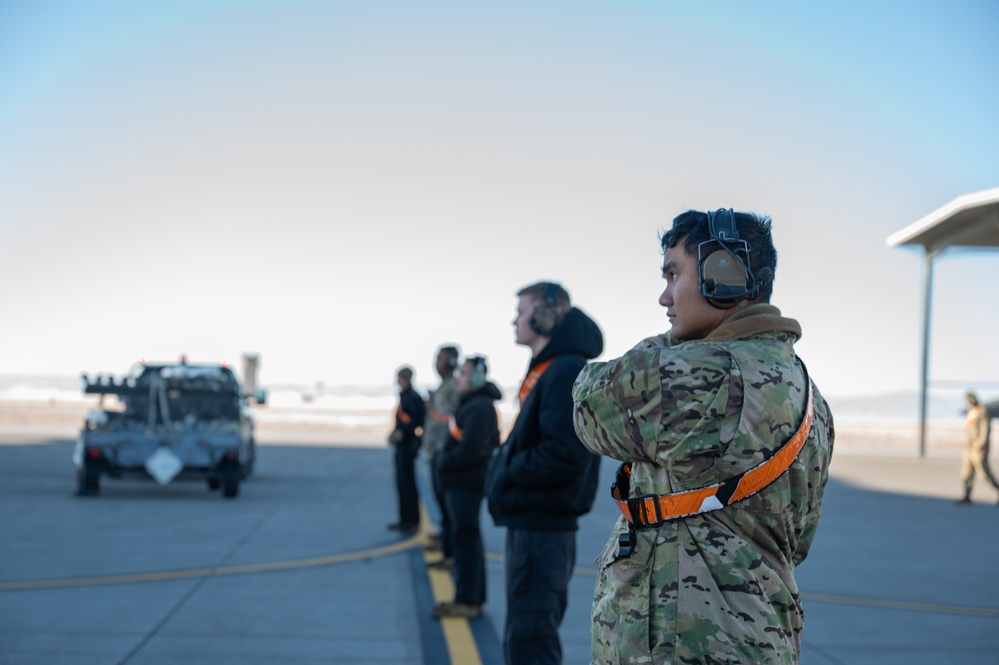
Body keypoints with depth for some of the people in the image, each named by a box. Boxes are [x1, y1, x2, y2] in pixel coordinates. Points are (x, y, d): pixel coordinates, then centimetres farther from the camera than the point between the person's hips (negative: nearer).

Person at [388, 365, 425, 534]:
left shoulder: (413, 397, -15)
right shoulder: (403, 396, 14)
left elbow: (419, 419, -22)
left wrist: (402, 433, -24)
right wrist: (395, 433, 11)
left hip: (408, 445, -10)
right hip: (401, 445, 10)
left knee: (407, 482, -6)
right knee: (402, 482, 13)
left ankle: (412, 521, -1)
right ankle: (405, 520, 19)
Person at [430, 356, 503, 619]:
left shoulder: (480, 407, -18)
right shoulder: (469, 404, 16)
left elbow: (470, 450, -25)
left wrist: (444, 462, -13)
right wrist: (443, 458, 5)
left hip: (467, 485, -11)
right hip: (460, 483, 11)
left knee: (465, 540, -6)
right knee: (467, 541, 16)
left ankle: (467, 602, -2)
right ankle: (474, 598, 24)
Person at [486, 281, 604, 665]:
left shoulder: (566, 372, -16)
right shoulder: (547, 370, 16)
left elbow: (565, 454, -26)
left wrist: (506, 476, -14)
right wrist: (506, 472, 4)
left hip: (541, 528, -10)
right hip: (531, 522, 10)